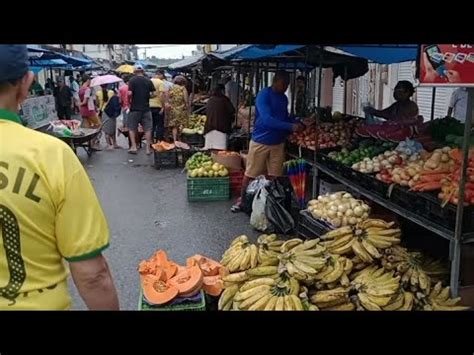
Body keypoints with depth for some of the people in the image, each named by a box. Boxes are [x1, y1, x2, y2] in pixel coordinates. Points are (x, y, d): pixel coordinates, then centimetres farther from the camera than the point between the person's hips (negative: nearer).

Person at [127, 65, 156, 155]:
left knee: (132, 128, 11)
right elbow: (153, 94, -1)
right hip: (146, 108, 2)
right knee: (147, 128, 6)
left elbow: (130, 93, -14)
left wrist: (130, 99, 5)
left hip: (135, 108, -2)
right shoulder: (149, 81, 1)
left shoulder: (132, 80, -6)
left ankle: (134, 147, 9)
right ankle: (148, 148, 7)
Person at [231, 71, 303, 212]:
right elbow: (267, 119, -26)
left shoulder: (284, 98, 7)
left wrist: (298, 124, 0)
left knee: (274, 175, 7)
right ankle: (242, 198, 21)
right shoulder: (264, 95, -15)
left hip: (278, 142, 6)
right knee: (250, 173, 5)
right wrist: (290, 127, -29)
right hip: (261, 141, -6)